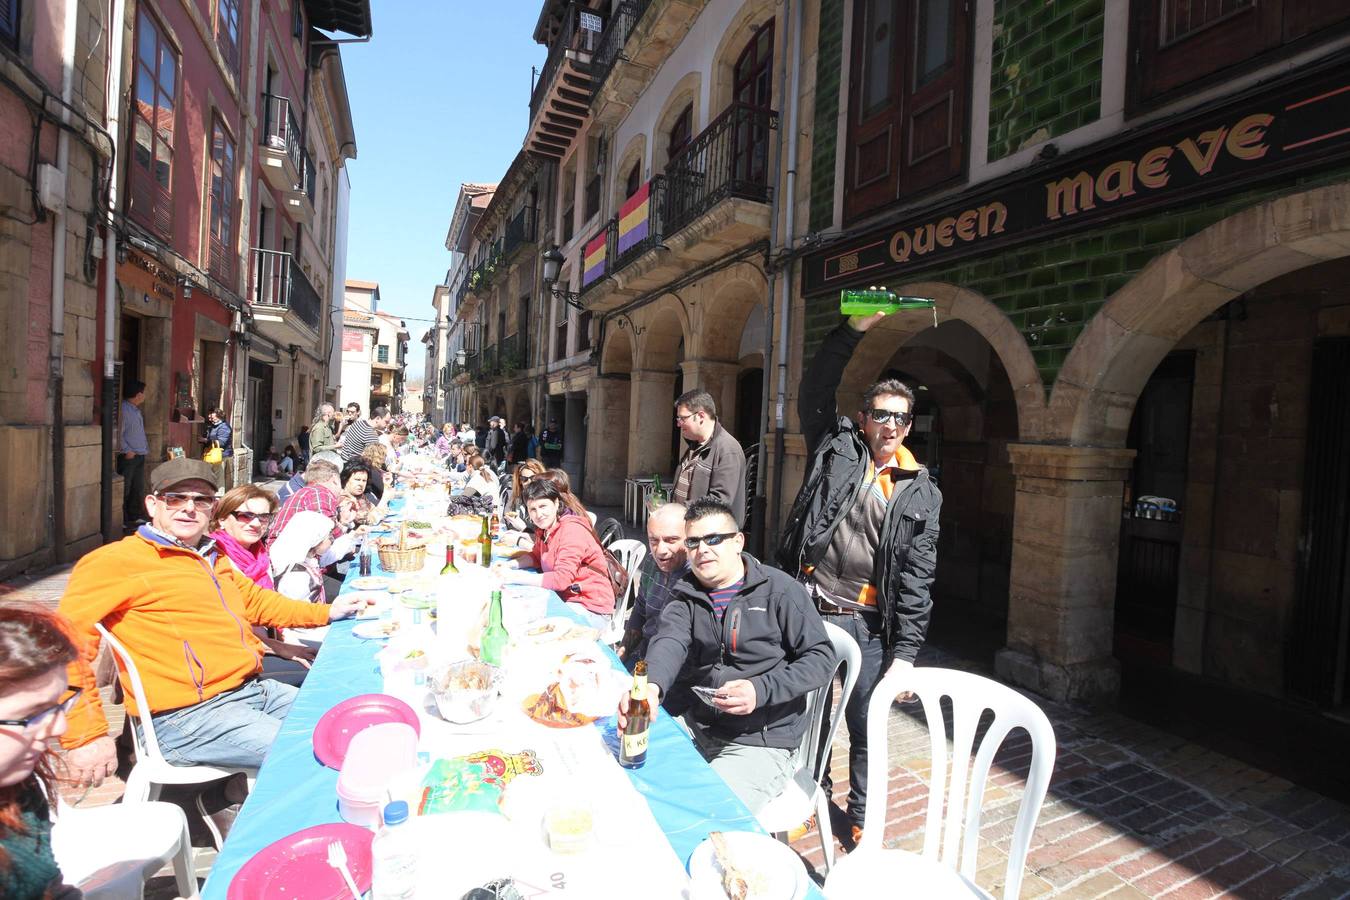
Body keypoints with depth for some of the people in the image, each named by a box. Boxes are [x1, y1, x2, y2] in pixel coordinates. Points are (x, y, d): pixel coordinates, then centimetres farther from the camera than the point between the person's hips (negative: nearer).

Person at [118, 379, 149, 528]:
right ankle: (121, 520, 3)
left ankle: (136, 517, 24)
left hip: (140, 455, 9)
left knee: (139, 488, 15)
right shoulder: (123, 409, -14)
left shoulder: (136, 410, 15)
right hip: (128, 457, -9)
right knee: (124, 490, -4)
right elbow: (118, 434, -19)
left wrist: (146, 447, 13)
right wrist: (127, 450, -18)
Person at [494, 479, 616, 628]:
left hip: (591, 610, -8)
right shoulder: (544, 528, 6)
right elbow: (536, 556, 23)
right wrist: (509, 565, 3)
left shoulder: (572, 529, -21)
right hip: (563, 597, 8)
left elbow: (562, 579, -28)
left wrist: (515, 577, -25)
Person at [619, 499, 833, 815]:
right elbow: (669, 641, -17)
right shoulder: (686, 594, 3)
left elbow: (821, 657, -8)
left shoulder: (779, 589, -7)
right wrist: (652, 686, -40)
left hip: (760, 741, -4)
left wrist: (762, 690, -23)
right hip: (692, 723, 5)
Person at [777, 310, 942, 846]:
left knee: (867, 729, 10)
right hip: (808, 610, 0)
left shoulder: (921, 492, 4)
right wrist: (855, 329, -14)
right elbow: (815, 391, -7)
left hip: (868, 625, 1)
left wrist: (906, 651, -5)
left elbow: (917, 577, 0)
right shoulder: (836, 449, 4)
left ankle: (862, 822, 34)